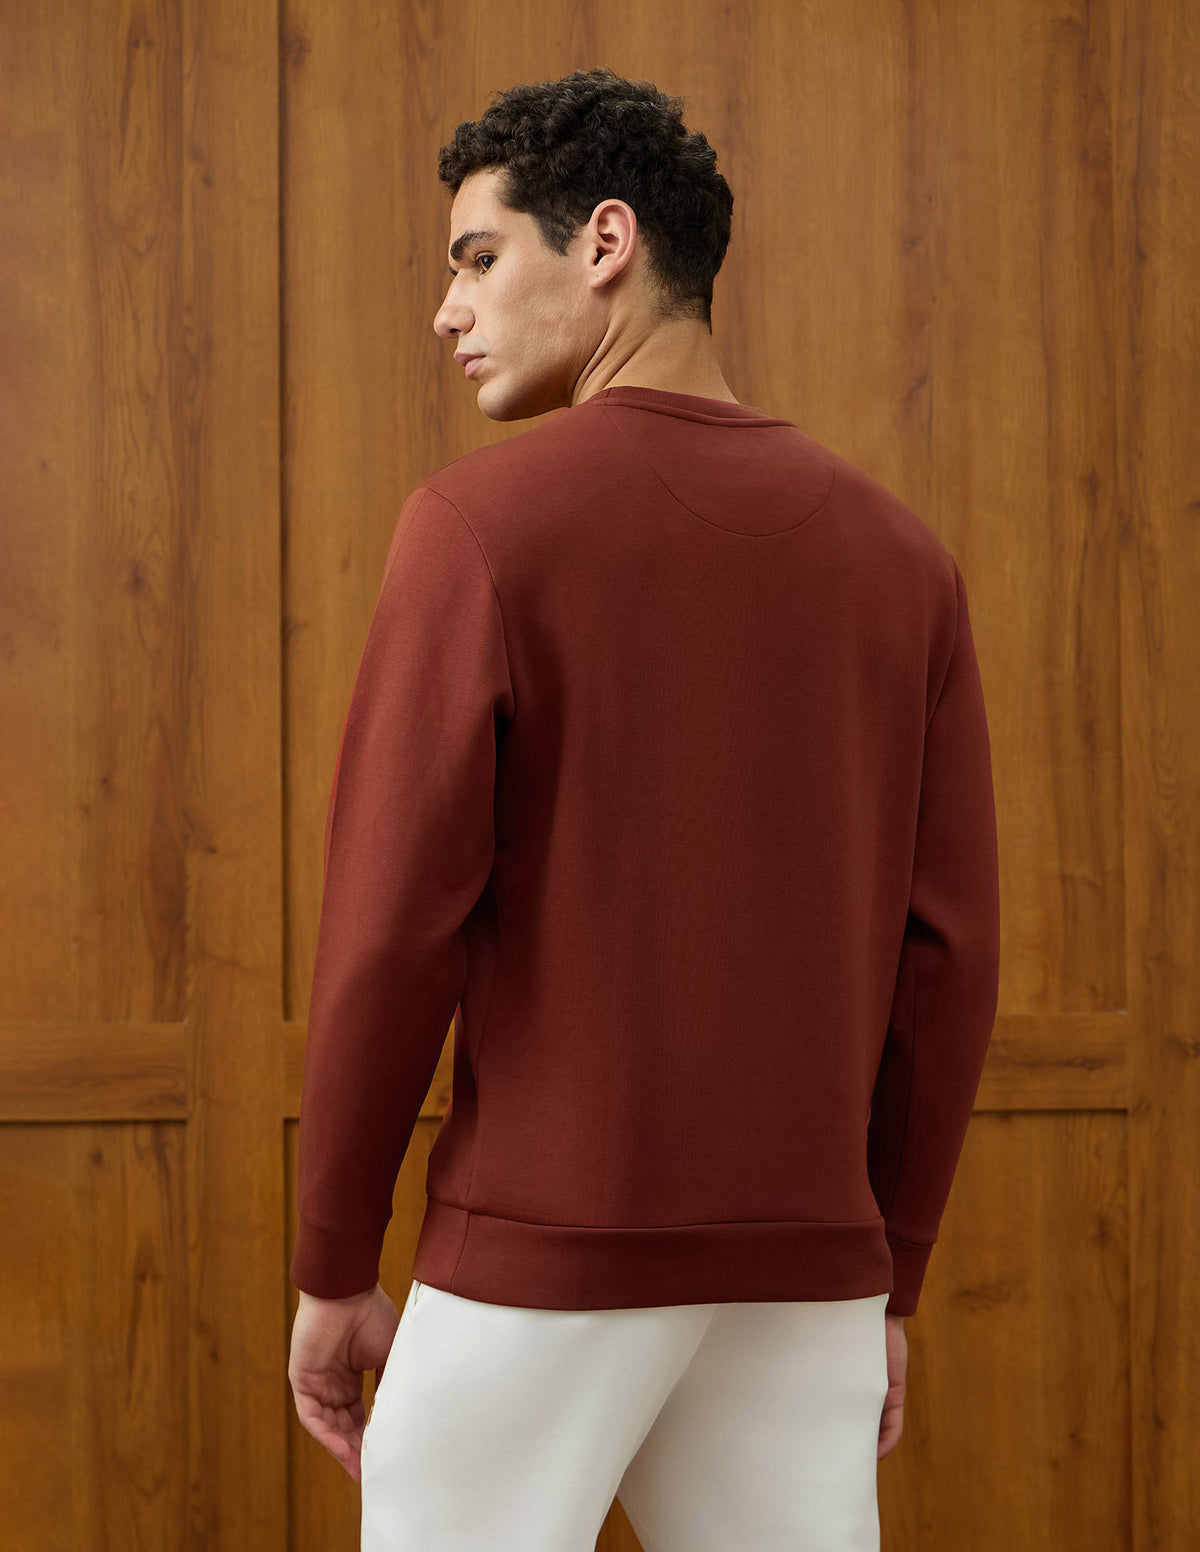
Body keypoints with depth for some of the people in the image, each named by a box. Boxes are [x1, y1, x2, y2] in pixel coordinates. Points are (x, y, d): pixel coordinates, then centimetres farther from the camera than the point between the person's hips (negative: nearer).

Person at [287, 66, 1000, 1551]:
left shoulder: (481, 521, -8)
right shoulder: (898, 550, 6)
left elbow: (391, 923, -11)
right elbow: (949, 951, 5)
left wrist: (331, 1266, -1)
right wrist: (891, 1278, 14)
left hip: (540, 1251, -4)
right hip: (806, 1260, 5)